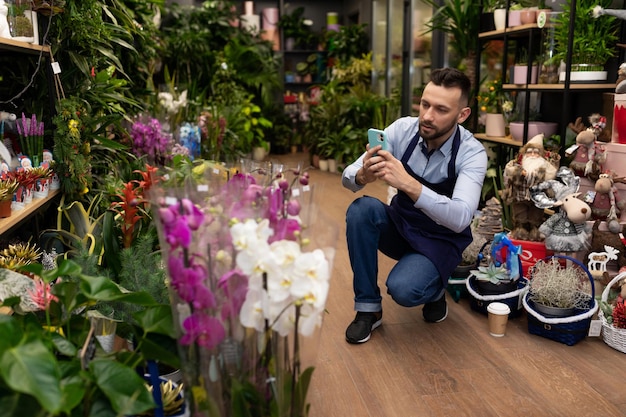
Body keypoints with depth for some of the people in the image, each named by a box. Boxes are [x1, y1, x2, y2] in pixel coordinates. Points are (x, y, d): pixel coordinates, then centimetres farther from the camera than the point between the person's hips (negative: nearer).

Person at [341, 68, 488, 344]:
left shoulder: (472, 153, -21)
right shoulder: (403, 129, -14)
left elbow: (460, 218, -36)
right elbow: (348, 177, -15)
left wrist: (408, 184, -49)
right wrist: (363, 176, -40)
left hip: (440, 240, -3)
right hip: (399, 225, 4)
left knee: (403, 289, -31)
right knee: (361, 209, -28)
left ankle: (436, 288, 8)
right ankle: (368, 308, -11)